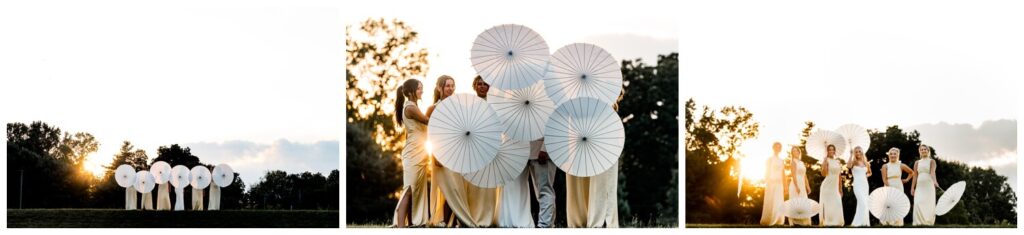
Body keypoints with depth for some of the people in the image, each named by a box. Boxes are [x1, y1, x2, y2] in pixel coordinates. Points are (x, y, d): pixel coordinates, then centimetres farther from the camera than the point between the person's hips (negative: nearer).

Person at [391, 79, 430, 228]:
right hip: (413, 155, -10)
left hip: (418, 154, 10)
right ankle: (400, 226, -19)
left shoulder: (412, 107, 17)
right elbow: (429, 122, -10)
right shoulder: (410, 107, -13)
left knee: (416, 190, 9)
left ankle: (411, 223, 11)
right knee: (409, 189, -14)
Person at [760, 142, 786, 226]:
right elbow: (766, 172, -6)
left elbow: (783, 174, 14)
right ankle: (767, 221, -4)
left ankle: (778, 221, 9)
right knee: (771, 203, -8)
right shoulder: (770, 159, -2)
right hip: (771, 183, -6)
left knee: (779, 203, 4)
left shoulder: (781, 160, 14)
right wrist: (766, 184, -13)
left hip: (779, 184, 6)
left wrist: (785, 186, 10)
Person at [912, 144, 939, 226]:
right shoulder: (917, 162, 13)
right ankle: (919, 222, -11)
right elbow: (915, 176, 12)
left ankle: (928, 222, -1)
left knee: (929, 204, -4)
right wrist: (912, 188, 5)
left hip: (929, 185, -2)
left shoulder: (931, 161, 4)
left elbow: (932, 172, -13)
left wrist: (935, 181, -32)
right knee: (918, 203, -11)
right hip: (919, 186, 2)